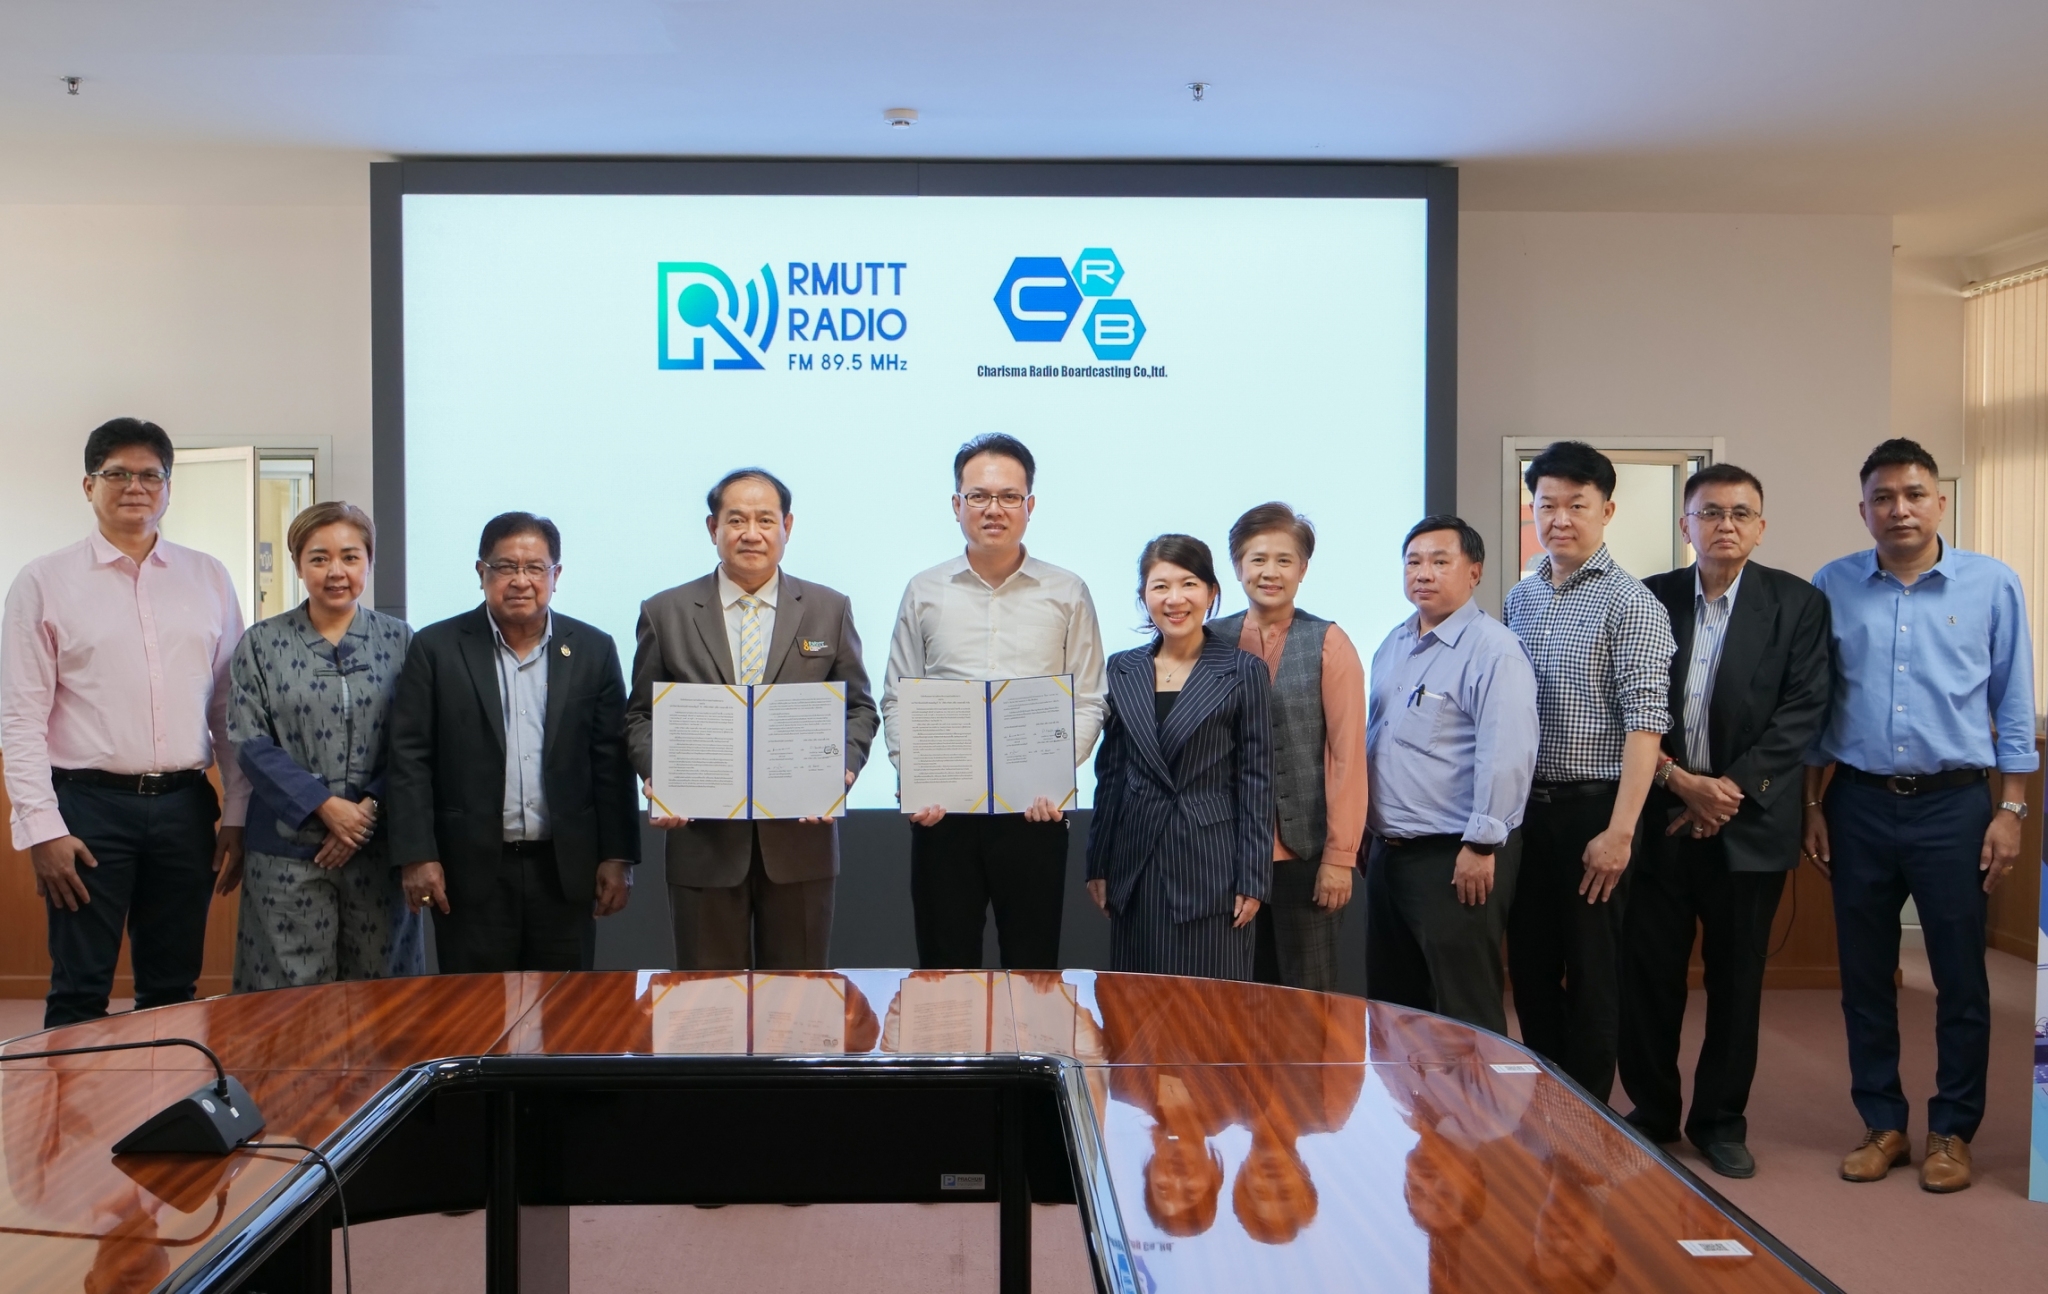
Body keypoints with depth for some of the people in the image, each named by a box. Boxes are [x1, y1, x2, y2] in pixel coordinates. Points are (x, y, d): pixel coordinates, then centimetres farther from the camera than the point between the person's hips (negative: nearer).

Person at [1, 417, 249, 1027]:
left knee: (173, 989, 11)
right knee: (80, 995, 3)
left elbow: (230, 705, 9)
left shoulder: (208, 578, 9)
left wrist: (237, 812, 4)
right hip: (88, 805, -3)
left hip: (185, 805, 3)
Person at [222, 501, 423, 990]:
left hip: (378, 847, 1)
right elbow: (250, 744, -3)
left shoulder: (399, 641, 5)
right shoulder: (262, 644, 3)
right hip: (287, 848, -1)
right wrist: (325, 805, -13)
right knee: (292, 990, 3)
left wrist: (369, 809, -13)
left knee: (378, 986, 7)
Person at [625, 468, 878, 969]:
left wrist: (841, 769, -11)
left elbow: (859, 708, 8)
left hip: (801, 836, 1)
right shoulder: (665, 613, 6)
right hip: (703, 840, 0)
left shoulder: (829, 609, 7)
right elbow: (642, 714, 8)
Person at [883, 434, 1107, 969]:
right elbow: (896, 700, 8)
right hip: (941, 809, 1)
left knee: (1033, 968, 5)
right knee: (945, 967, 6)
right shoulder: (924, 593, 7)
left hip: (1035, 809, -1)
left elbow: (1087, 700, 4)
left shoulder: (1067, 594, 5)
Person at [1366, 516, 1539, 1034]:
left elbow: (1506, 754, -20)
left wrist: (1481, 846, -22)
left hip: (1456, 857, -9)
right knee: (1391, 1000, 18)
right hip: (1388, 851, 9)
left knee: (1464, 1013, 0)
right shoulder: (1394, 645, 14)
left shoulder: (1493, 650, -13)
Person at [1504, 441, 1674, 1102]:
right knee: (1530, 968, 13)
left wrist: (1620, 829, -20)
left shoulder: (1630, 603, -9)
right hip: (1524, 806, 6)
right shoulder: (1519, 598, 10)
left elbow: (1645, 723, -14)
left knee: (1592, 975, 4)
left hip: (1592, 807, -6)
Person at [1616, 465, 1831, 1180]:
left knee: (1737, 978, 8)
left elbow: (1802, 712, -5)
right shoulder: (1648, 599, 4)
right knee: (1648, 971, 4)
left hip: (1750, 820, -1)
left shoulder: (1798, 603, 1)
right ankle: (1651, 1113, 20)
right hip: (1658, 816, 1)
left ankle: (1721, 1120, 23)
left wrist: (1733, 788, -12)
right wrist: (1678, 780, -12)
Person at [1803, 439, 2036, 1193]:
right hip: (1859, 803, 1)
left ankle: (1952, 1131, 21)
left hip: (1953, 804, -1)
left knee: (1960, 976, 6)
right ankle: (1882, 1124, 23)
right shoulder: (1831, 587, 2)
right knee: (1864, 975, 9)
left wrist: (2010, 810, -2)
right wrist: (1812, 805, 4)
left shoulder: (1992, 585, -1)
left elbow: (2013, 707, 2)